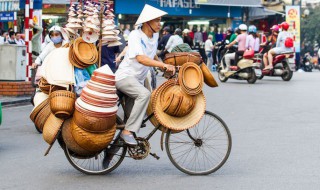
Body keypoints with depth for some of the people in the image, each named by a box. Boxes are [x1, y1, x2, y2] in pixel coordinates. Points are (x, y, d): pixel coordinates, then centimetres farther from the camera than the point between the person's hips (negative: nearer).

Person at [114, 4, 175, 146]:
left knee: (131, 113, 11)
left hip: (138, 79, 8)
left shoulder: (155, 35, 2)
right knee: (144, 94, -33)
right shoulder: (135, 35, -21)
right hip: (125, 76, -8)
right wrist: (164, 65, -46)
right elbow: (140, 58, -36)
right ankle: (127, 131, -29)